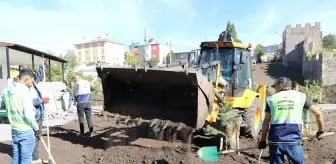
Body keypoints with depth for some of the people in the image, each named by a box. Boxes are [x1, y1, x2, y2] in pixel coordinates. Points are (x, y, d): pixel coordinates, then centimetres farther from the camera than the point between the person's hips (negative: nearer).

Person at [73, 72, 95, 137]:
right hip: (88, 102, 4)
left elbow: (75, 94, -7)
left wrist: (76, 99, 12)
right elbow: (92, 89, 21)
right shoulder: (87, 82, 7)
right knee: (89, 117, 8)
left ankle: (82, 132, 11)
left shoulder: (77, 83, -9)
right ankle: (91, 132, 7)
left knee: (81, 117, 7)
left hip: (81, 102, -4)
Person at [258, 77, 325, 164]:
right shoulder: (301, 96, 8)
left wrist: (263, 140, 16)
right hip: (293, 140, 0)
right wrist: (321, 131, 27)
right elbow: (318, 114, 11)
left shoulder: (271, 99, 7)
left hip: (275, 140, 1)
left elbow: (266, 121, 8)